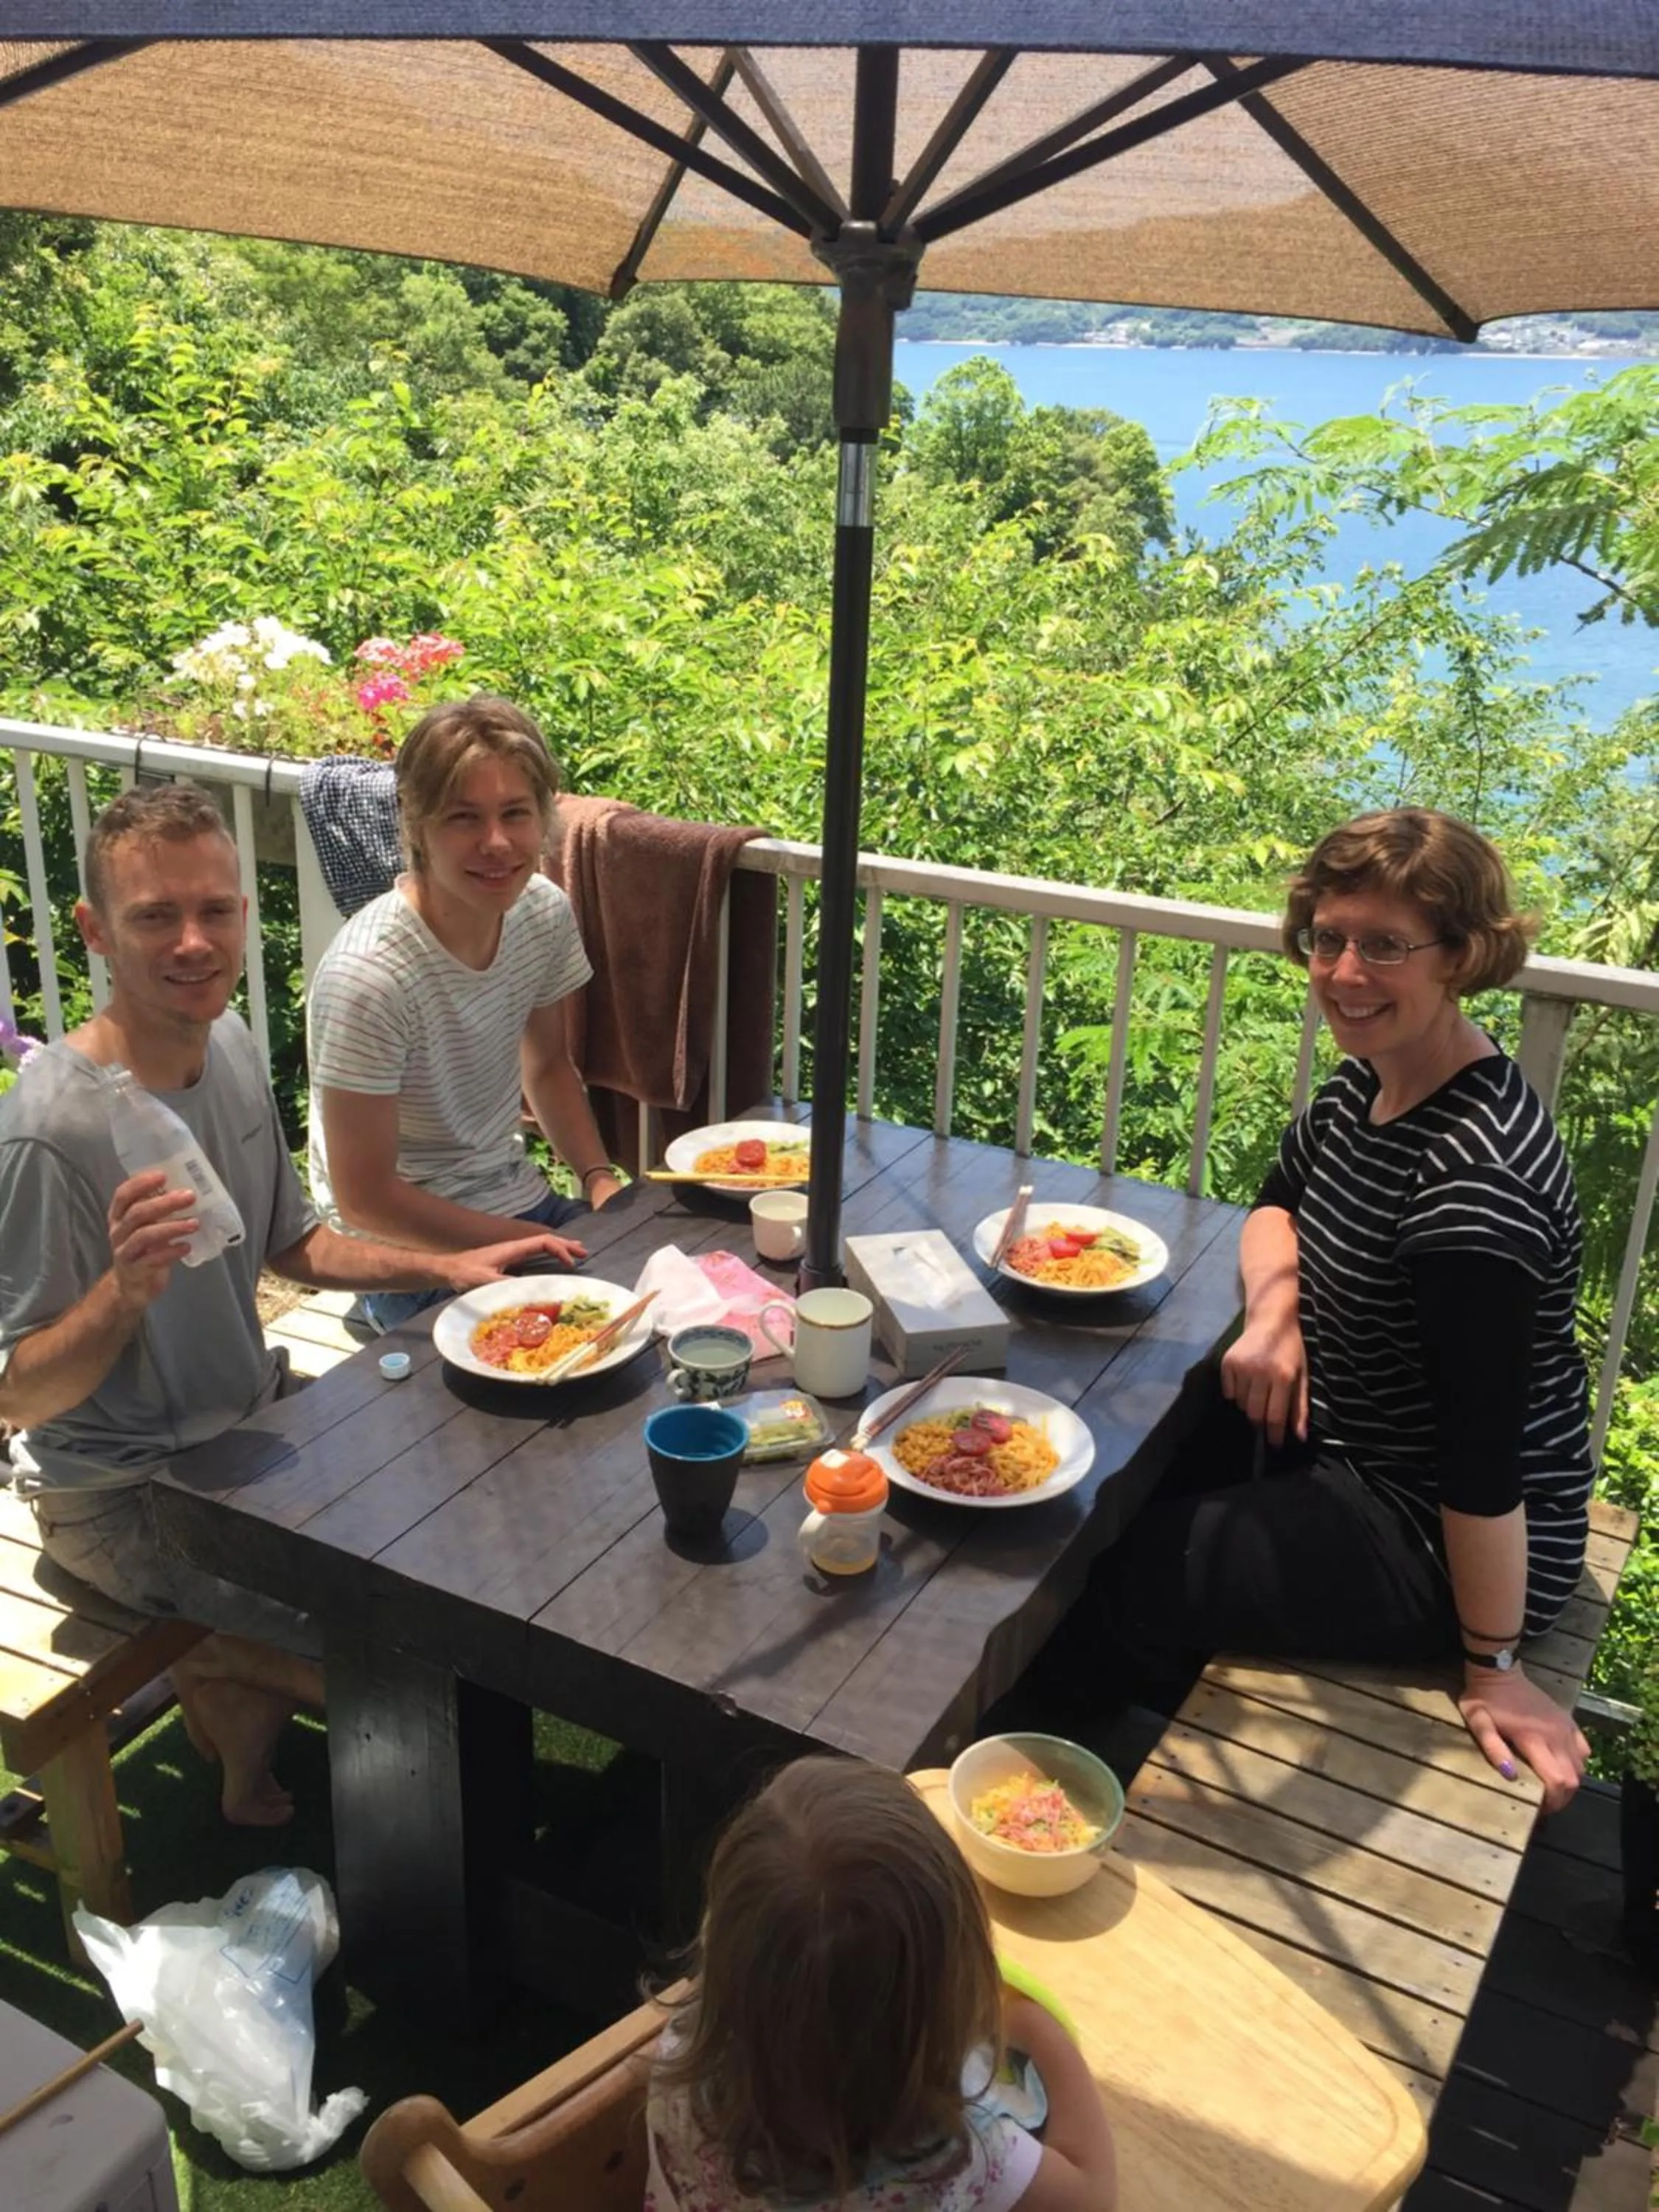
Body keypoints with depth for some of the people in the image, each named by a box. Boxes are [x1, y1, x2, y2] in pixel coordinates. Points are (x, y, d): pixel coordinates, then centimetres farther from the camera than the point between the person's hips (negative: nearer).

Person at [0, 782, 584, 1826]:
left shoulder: (228, 1044, -3)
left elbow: (290, 1243, 10)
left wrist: (447, 1268, -1)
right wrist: (126, 1289, -40)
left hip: (255, 1416, 8)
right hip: (130, 1495, -8)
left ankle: (241, 1706, 23)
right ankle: (225, 1682, 15)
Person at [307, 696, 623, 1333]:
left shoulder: (545, 911, -6)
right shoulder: (368, 976, -27)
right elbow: (365, 1200, -20)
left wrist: (600, 1179, -3)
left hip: (522, 1202, 7)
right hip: (414, 1249, -7)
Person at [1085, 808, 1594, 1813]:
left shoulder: (1469, 1181, -34)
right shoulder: (1372, 1080, -5)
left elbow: (1485, 1453, -30)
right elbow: (1278, 1203, 13)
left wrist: (1494, 1671, -21)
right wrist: (1274, 1316, -8)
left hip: (1446, 1542, -9)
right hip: (1362, 1446, 9)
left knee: (1127, 1577, -3)